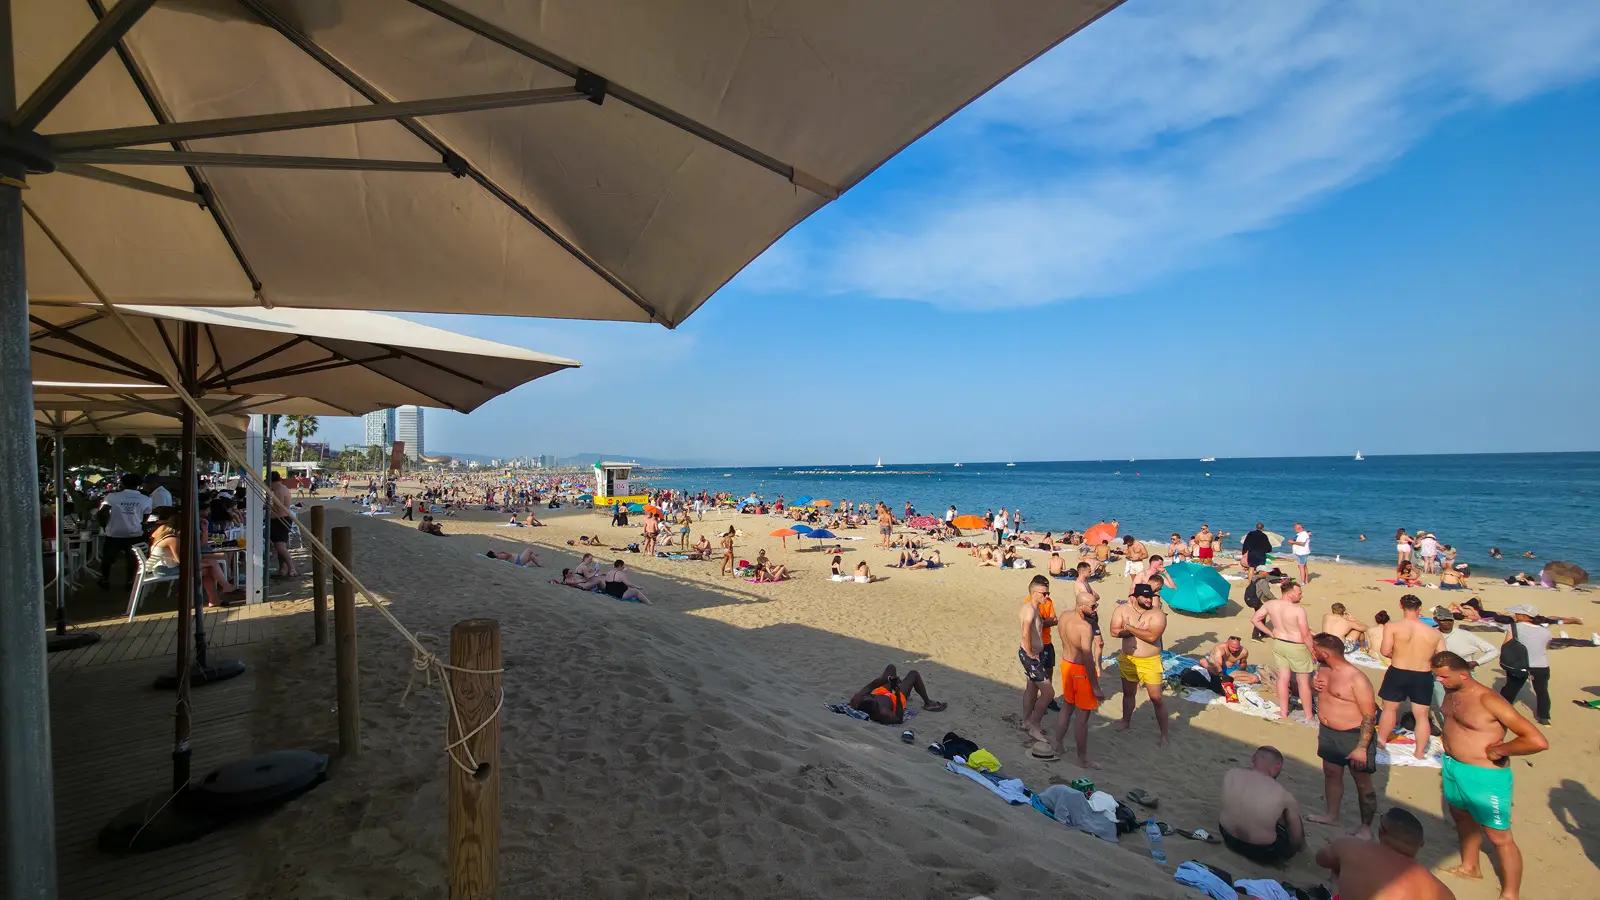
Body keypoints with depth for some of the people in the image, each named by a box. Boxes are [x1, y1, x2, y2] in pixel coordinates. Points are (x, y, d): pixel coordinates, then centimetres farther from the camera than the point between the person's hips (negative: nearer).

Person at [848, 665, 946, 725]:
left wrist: (887, 679, -31)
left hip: (881, 693, 5)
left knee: (891, 667, 25)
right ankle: (928, 703, 32)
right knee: (914, 673, 7)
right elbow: (899, 719, -29)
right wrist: (898, 695, -35)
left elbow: (870, 686, -23)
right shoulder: (883, 713, -47)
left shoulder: (855, 702, -35)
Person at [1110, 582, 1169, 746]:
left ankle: (1164, 735, 12)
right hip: (1127, 660, 4)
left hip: (1150, 662, -4)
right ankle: (1126, 721, 43)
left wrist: (1130, 628, -20)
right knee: (1128, 693, 22)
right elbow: (1114, 632, -14)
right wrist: (1138, 631, -23)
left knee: (1156, 698, -2)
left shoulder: (1157, 613, -16)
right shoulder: (1122, 610, -6)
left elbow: (1152, 636, -28)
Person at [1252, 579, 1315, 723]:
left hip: (1278, 644, 5)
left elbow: (1254, 619, -1)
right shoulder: (1299, 610, -25)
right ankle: (1309, 717, 20)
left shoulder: (1270, 604, -8)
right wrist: (1313, 652, -5)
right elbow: (1306, 635, -19)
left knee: (1283, 678, 15)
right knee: (1303, 682, 9)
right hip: (1297, 647, -5)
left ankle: (1283, 713, 24)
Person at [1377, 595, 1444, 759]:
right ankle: (1420, 753, 20)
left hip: (1398, 673, -2)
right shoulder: (1434, 633, -1)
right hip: (1423, 677, 2)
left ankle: (1381, 742, 29)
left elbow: (1385, 651, -16)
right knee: (1422, 715, 13)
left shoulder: (1393, 627, -12)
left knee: (1390, 708, 16)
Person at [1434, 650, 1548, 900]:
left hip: (1483, 776, -8)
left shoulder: (1489, 701, -25)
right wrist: (1449, 747, 10)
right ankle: (1469, 867, 46)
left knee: (1498, 837, 5)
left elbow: (1538, 741, -27)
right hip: (1453, 768, 8)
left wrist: (1497, 751, -18)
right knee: (1462, 817, 25)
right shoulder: (1451, 692, -1)